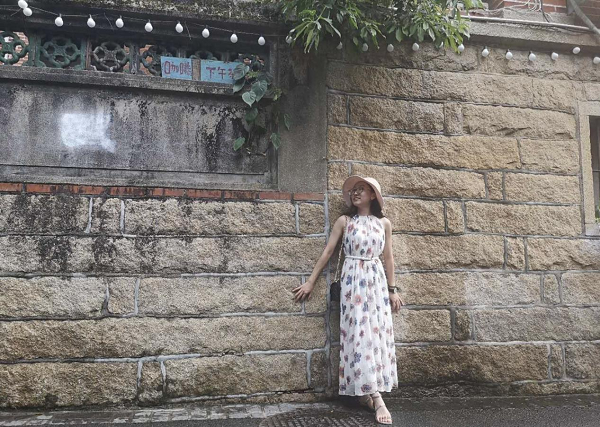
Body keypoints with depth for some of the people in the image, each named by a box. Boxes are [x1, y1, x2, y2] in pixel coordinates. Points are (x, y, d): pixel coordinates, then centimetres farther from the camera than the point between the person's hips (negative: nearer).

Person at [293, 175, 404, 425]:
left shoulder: (384, 223, 8)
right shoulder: (344, 221, 2)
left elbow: (388, 257, 10)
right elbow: (328, 251, 2)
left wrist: (392, 289, 9)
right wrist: (311, 282, 1)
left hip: (377, 280, 3)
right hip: (353, 280, -3)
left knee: (378, 333, 1)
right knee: (360, 334, -8)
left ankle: (366, 393, 12)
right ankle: (376, 398, -6)